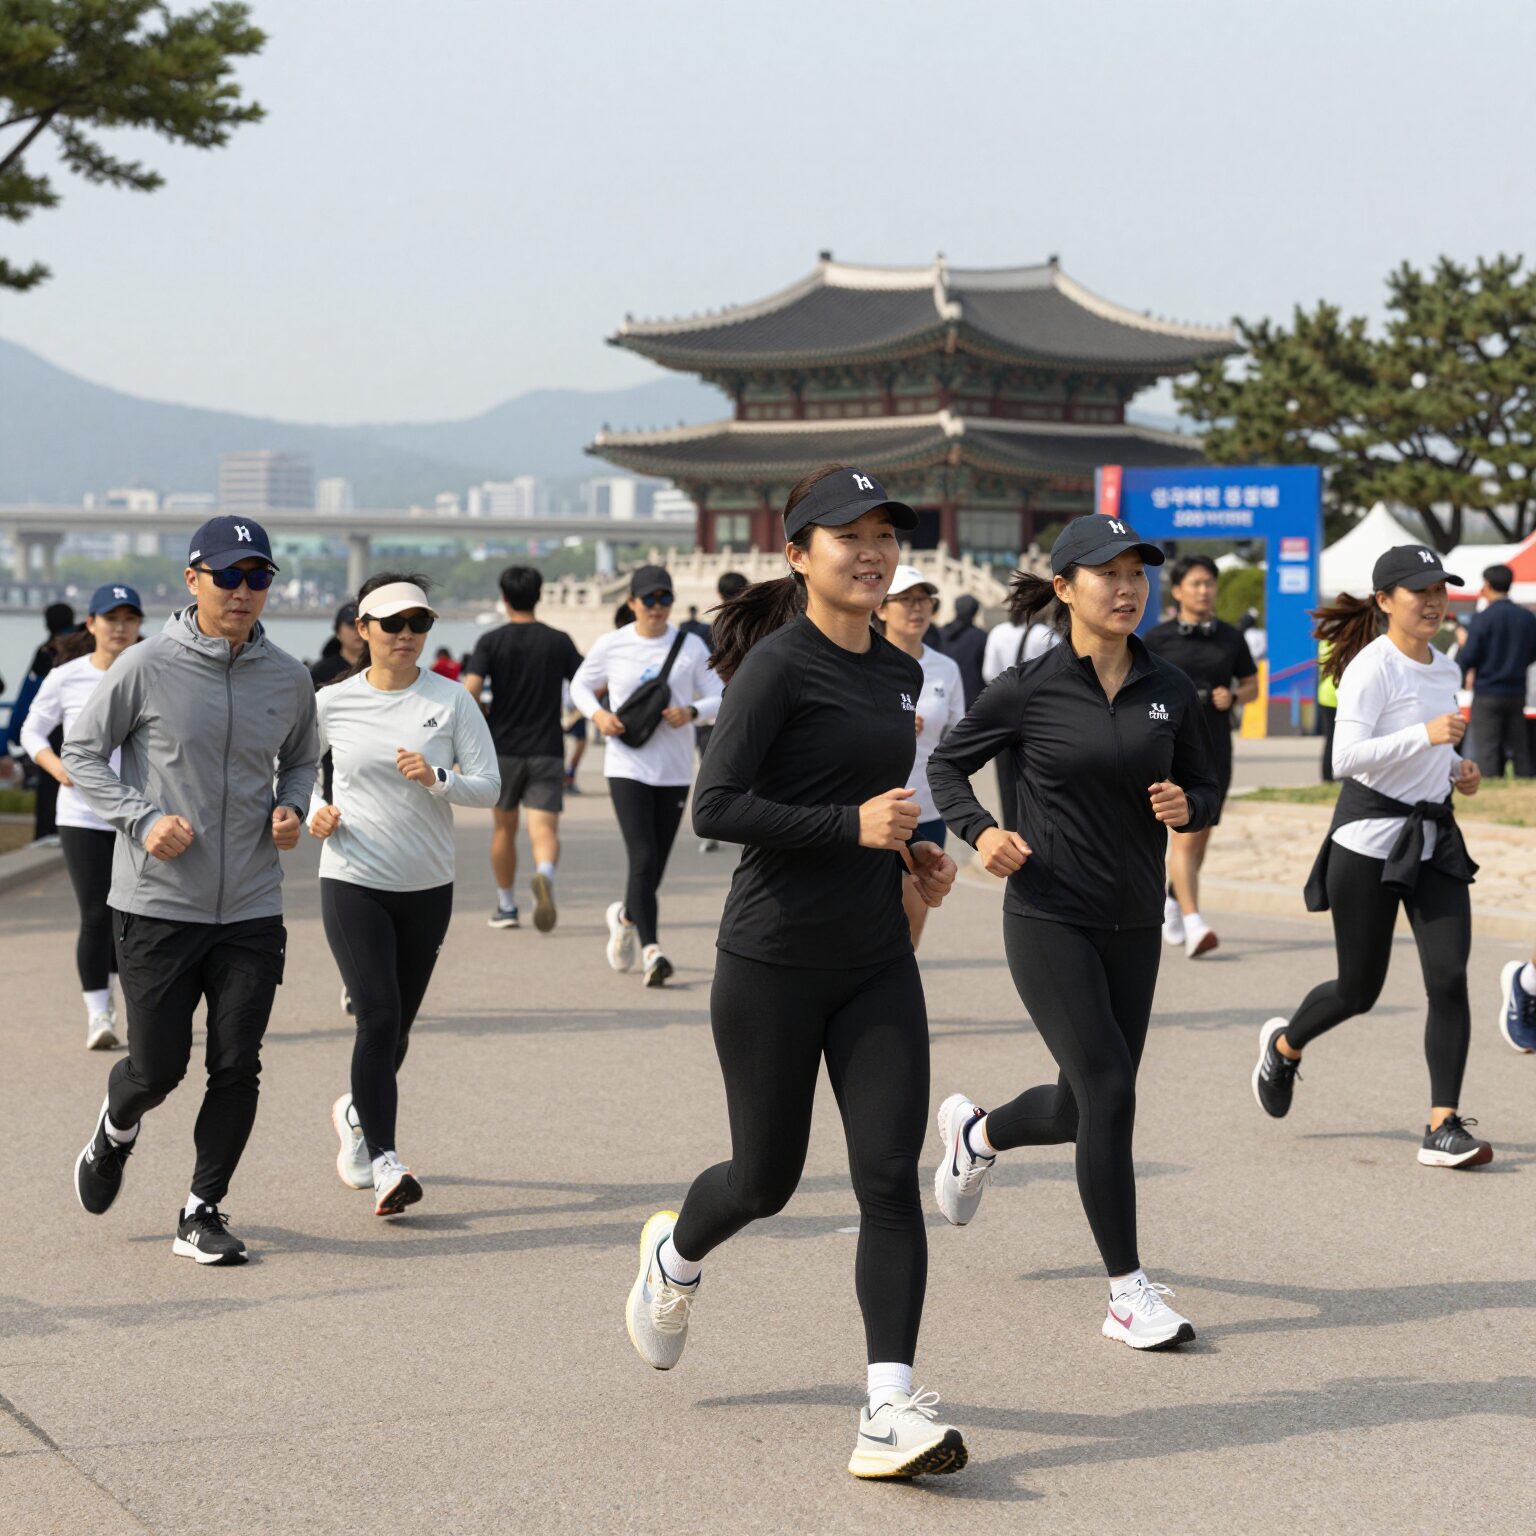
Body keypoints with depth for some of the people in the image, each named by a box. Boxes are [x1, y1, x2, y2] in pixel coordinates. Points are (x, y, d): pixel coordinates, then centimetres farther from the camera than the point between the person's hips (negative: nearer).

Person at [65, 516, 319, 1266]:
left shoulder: (289, 678, 4)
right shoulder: (147, 667, -8)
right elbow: (82, 749, 0)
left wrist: (291, 808, 0)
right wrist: (142, 818, -13)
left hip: (252, 910, 3)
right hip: (157, 904, -3)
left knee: (237, 1068, -1)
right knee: (157, 1066, 2)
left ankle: (202, 1211, 14)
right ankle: (117, 1128, 38)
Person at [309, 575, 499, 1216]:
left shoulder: (450, 700, -1)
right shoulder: (331, 704, -2)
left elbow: (490, 785, -3)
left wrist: (437, 778, -22)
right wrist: (314, 813, -5)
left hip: (428, 886, 2)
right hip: (353, 881, -2)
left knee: (397, 1026, 13)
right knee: (378, 1017, -16)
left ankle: (356, 1112, 43)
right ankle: (384, 1164, -15)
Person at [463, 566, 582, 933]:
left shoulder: (491, 642, -2)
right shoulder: (559, 642, 1)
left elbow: (470, 690, -14)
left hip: (503, 748, 1)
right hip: (547, 751, 0)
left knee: (504, 827, 17)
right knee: (544, 827, -8)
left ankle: (506, 906, 25)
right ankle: (544, 875, -40)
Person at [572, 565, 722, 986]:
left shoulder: (691, 647, 2)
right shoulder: (611, 645, 1)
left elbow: (719, 699, 3)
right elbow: (580, 684, 15)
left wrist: (692, 711, -18)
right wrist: (597, 714, -6)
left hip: (675, 772, 2)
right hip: (628, 766, -2)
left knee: (656, 865, 10)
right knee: (643, 859, -16)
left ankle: (625, 915, 40)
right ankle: (651, 951, -17)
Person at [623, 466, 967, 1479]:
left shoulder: (900, 673, 11)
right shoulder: (778, 666, -12)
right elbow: (716, 808, -19)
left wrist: (913, 853, 8)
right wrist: (854, 825, -23)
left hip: (877, 966, 5)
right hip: (773, 964, -5)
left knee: (891, 1177, -7)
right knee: (768, 1177, 9)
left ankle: (891, 1412, -8)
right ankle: (675, 1256, 43)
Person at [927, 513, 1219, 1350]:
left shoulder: (1169, 689, 2)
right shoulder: (1029, 689, -9)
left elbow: (1204, 786, 12)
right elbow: (946, 762, 4)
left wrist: (1186, 805, -11)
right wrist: (979, 831, -13)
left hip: (1134, 924, 5)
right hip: (1049, 918, -5)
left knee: (1083, 1108, 12)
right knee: (1109, 1092, -12)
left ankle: (977, 1133, 47)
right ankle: (1129, 1294, -2)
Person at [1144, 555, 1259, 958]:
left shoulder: (1230, 638, 8)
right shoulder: (1158, 638, -1)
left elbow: (1252, 685, 16)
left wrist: (1233, 696, -4)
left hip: (1216, 748, 4)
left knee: (1200, 838, 13)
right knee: (1184, 835, -16)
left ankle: (1171, 903, 36)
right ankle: (1193, 925, -24)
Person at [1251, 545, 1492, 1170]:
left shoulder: (1445, 669, 11)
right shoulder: (1371, 667, -14)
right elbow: (1346, 758, -25)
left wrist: (1458, 768, 7)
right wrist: (1425, 734, -32)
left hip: (1434, 838, 6)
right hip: (1369, 837, -6)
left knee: (1449, 978, -9)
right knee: (1359, 989, 5)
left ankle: (1443, 1128, -6)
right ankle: (1285, 1044, 37)